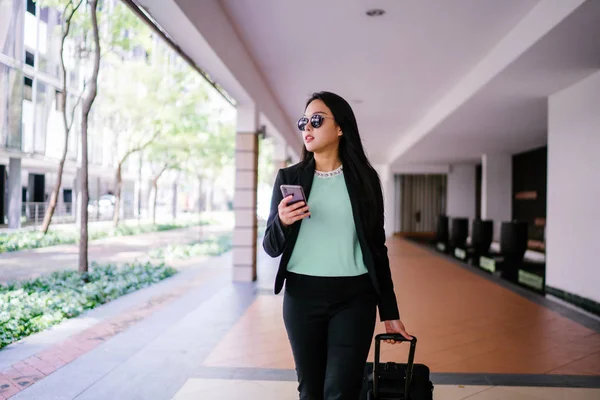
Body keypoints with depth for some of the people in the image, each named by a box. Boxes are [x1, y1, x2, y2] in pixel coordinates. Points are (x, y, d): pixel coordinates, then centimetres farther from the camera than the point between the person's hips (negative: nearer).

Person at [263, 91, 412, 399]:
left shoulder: (364, 178, 3)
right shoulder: (289, 177, 3)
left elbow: (377, 247, 6)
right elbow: (271, 247, 4)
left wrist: (389, 312, 5)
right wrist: (282, 222, -19)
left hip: (354, 298, -1)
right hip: (302, 297, 1)